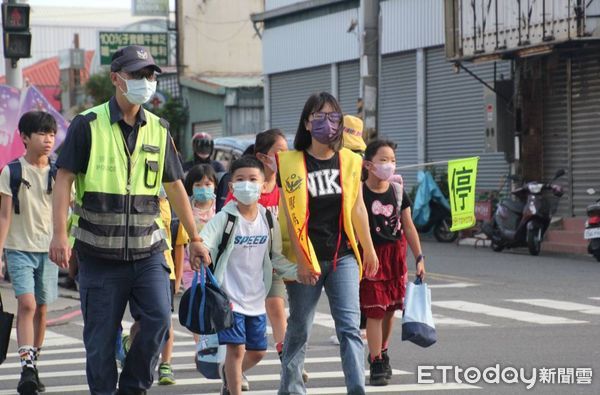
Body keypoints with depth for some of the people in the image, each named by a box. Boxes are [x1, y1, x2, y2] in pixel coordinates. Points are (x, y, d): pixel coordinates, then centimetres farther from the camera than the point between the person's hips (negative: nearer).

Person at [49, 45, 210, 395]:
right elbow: (64, 180, -6)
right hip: (99, 252, -3)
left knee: (158, 318, -15)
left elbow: (175, 186, 18)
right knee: (101, 340, 1)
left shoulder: (158, 130, 10)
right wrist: (60, 234, -17)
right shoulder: (88, 125, -2)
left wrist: (195, 239, 21)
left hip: (148, 251, 3)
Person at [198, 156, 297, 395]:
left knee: (257, 352, 13)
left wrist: (297, 271, 0)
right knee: (236, 348, -10)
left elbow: (275, 257, 13)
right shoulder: (225, 219, -10)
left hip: (256, 298, 5)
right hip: (230, 296, -5)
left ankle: (229, 375, 41)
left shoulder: (268, 220, 3)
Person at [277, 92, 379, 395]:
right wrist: (301, 260, -11)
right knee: (299, 329, 9)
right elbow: (291, 217, -6)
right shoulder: (292, 163, -4)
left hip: (343, 256, 2)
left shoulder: (349, 161, 6)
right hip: (307, 259, -2)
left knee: (349, 327, -8)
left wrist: (368, 249, 19)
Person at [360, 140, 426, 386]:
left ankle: (381, 353, 32)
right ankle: (377, 365, -1)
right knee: (374, 311, -6)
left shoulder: (398, 192, 3)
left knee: (390, 308, 12)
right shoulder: (359, 193, -11)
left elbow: (408, 227, 9)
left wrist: (419, 257, 6)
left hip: (396, 254, 5)